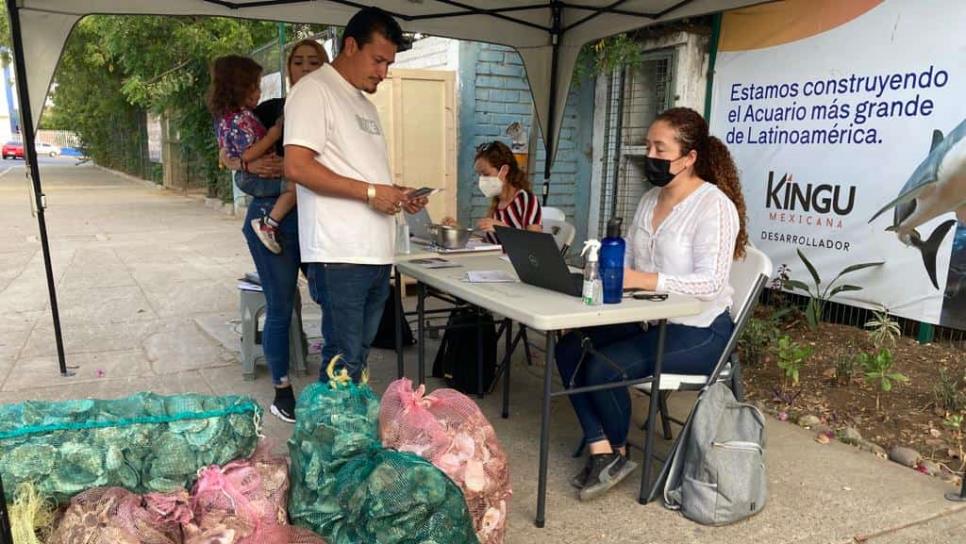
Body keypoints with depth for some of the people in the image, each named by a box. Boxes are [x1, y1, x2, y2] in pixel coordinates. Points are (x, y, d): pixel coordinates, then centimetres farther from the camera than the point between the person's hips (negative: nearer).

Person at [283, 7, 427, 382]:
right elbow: (297, 167, -15)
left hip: (377, 253, 9)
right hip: (340, 255, -8)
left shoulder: (366, 105, 22)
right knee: (343, 363, -6)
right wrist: (370, 192, -16)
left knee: (359, 355, 13)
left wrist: (397, 195, 7)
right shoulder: (315, 90, -5)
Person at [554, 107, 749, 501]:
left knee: (603, 367, -23)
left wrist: (643, 280, -35)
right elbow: (626, 262, 9)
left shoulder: (714, 206, -17)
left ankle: (619, 453, 6)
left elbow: (711, 283, -26)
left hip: (699, 332, -8)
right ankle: (601, 450, -5)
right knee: (569, 349, -9)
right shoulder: (650, 200, 9)